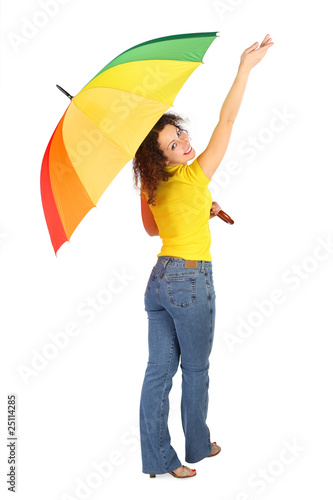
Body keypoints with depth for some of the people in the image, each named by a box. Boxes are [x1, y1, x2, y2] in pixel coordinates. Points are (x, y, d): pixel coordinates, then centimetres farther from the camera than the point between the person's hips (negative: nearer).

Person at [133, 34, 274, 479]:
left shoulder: (152, 188, 4)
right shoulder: (195, 178, -15)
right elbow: (227, 120, -18)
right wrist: (246, 65, -16)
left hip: (160, 279, 7)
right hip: (191, 281, -6)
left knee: (159, 371, 9)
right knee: (195, 369, 11)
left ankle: (158, 458, 17)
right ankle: (197, 446, 30)